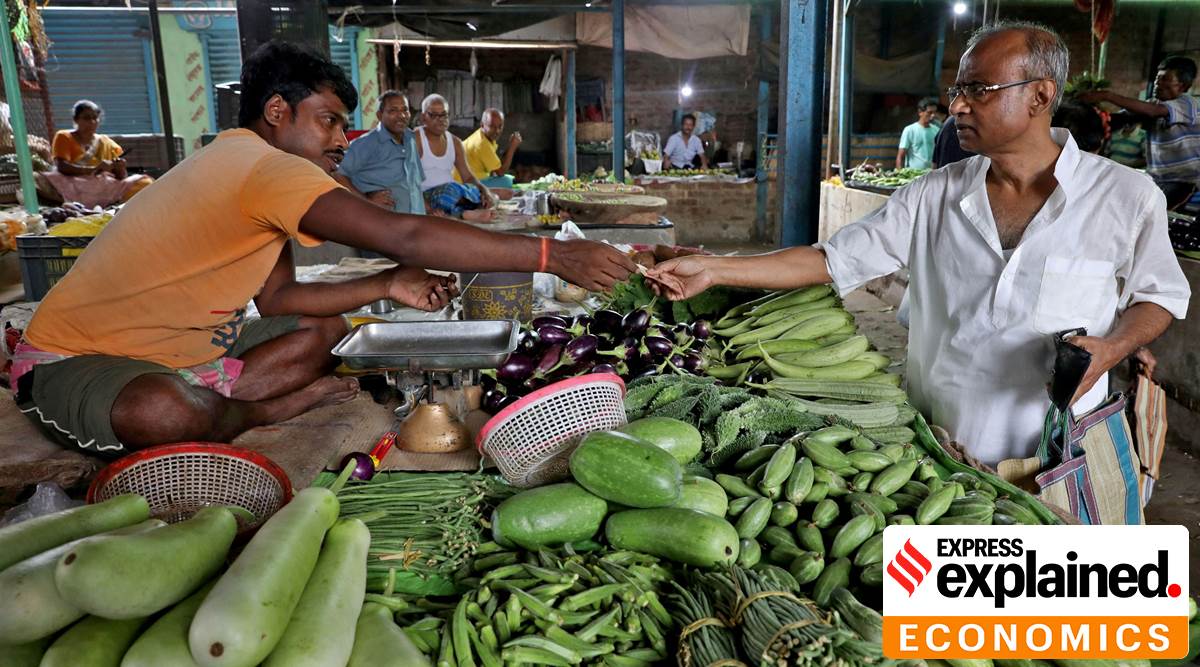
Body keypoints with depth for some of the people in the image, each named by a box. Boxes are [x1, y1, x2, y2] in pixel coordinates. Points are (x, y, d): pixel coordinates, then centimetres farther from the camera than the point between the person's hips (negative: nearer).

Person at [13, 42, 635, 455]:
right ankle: (271, 408, -9)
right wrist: (552, 255, -35)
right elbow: (404, 235, -37)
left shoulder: (247, 168, 7)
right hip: (71, 360, -9)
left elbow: (277, 298, 1)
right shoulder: (266, 167, -27)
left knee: (324, 329, 3)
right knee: (169, 413, -41)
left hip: (179, 351, 9)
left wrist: (387, 286, -10)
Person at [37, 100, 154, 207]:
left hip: (106, 188, 2)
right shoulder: (64, 137, 11)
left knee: (145, 182, -19)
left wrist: (120, 169, -8)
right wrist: (94, 169, -20)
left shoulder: (107, 143, 20)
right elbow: (62, 167, -7)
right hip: (73, 187, -2)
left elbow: (122, 177, 16)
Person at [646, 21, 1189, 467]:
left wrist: (1109, 348, -15)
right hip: (934, 446, 2)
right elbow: (833, 261, -3)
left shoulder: (1125, 197, -5)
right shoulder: (934, 196, -1)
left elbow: (1160, 294, 8)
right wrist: (713, 269, -10)